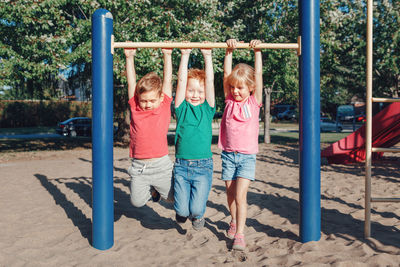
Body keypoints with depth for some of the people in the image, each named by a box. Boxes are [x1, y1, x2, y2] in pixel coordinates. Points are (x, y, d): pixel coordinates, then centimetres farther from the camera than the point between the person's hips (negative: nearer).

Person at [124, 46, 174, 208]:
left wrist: (167, 55, -1)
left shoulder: (164, 107, -1)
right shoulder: (135, 108, 2)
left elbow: (167, 80, 0)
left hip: (161, 165, -1)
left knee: (175, 198, 3)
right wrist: (129, 57, 1)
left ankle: (160, 187, 36)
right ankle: (152, 190, 34)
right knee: (137, 201, 3)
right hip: (138, 166, 2)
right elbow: (131, 82, 2)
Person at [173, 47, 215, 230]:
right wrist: (185, 55, -3)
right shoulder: (182, 108, 6)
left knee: (196, 209, -10)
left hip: (203, 166, 0)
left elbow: (210, 81, 1)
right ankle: (183, 212, 32)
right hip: (181, 165, 0)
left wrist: (207, 55, -2)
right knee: (182, 210, -5)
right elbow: (181, 81, -1)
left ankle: (197, 214, 27)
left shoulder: (207, 109, 8)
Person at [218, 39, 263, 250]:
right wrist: (229, 51, -9)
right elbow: (226, 74, -3)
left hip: (247, 156, -3)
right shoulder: (229, 100, 4)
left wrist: (257, 51, -8)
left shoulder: (254, 102, -1)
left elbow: (258, 74, -7)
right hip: (228, 154, 3)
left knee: (240, 195, -12)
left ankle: (239, 233, -8)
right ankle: (234, 221, 36)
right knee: (230, 193, 12)